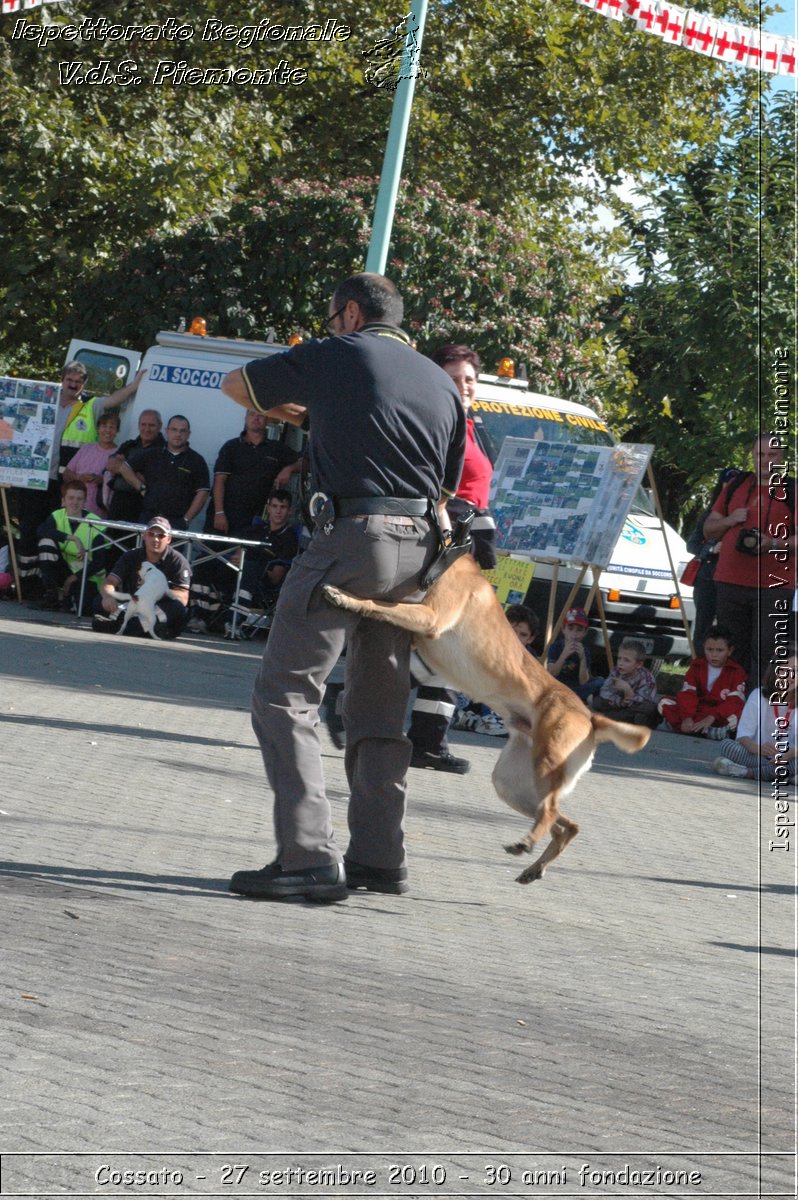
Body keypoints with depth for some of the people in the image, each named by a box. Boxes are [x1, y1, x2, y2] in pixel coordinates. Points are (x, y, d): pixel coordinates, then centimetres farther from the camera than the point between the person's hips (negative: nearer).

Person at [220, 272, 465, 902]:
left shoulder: (338, 354, 3)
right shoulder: (442, 383, 19)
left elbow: (236, 384, 17)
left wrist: (291, 411, 33)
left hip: (351, 535, -7)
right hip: (417, 548, 7)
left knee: (286, 694, -7)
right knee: (380, 708, 15)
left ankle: (309, 855, -17)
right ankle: (379, 856, 13)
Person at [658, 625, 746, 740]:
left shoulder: (736, 671, -5)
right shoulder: (697, 665, 4)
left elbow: (735, 702, -18)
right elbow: (688, 693, -8)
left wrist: (711, 717, -32)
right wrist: (687, 717, -27)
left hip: (720, 715, -3)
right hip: (697, 708, 3)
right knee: (665, 702, -17)